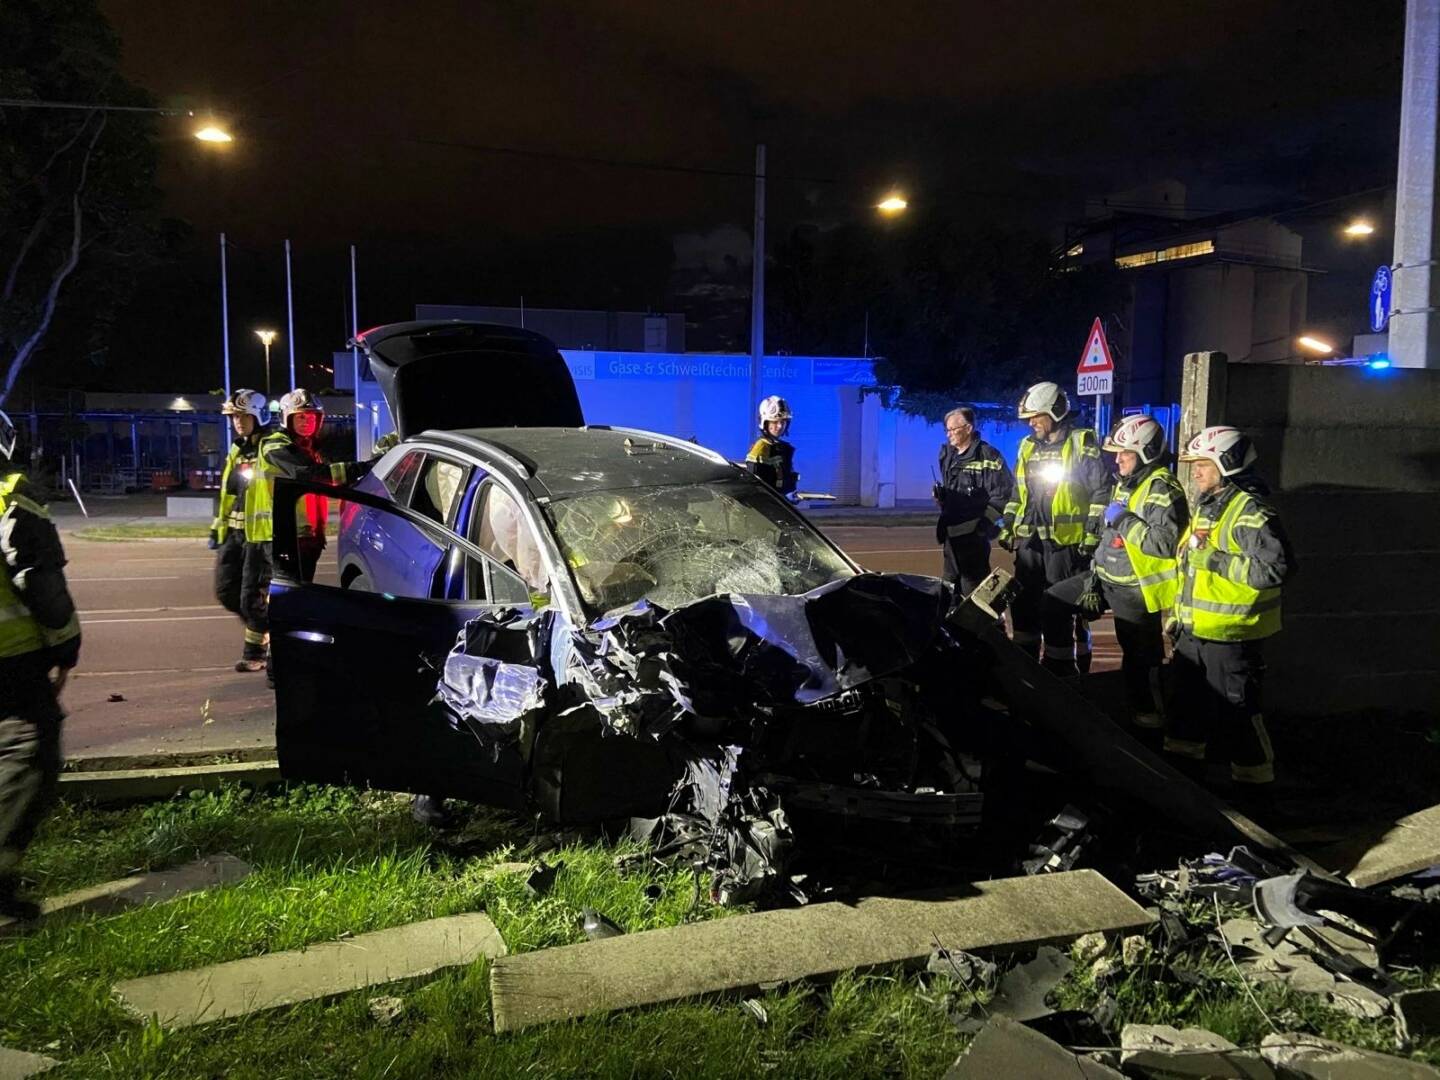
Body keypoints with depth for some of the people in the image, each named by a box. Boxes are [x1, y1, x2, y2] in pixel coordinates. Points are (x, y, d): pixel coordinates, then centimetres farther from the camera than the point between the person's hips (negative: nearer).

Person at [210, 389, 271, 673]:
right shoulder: (237, 451, 16)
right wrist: (217, 528, 19)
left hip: (260, 534, -8)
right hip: (234, 532, 8)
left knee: (252, 596, -3)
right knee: (225, 590, 10)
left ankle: (254, 652, 12)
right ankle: (261, 625, 30)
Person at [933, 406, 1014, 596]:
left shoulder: (987, 456, -11)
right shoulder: (947, 455, 14)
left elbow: (1003, 493, -13)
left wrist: (985, 521, -14)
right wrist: (941, 496, 9)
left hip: (974, 532, -8)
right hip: (951, 531, 8)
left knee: (972, 588, -9)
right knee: (951, 584, 15)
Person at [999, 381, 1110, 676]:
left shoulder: (1082, 443, -5)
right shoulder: (1028, 446, 15)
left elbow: (1101, 492, -7)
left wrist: (1092, 535, -12)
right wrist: (1007, 527, 19)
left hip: (1065, 541, -7)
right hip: (1029, 539, 7)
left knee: (1059, 610, -5)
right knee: (1023, 604, 10)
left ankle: (1061, 668, 3)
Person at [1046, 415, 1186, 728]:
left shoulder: (1161, 489, -19)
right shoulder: (1125, 484, 11)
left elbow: (1165, 542, -32)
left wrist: (1124, 520, -24)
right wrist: (1095, 576, 17)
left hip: (1136, 590, -10)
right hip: (1106, 577, 10)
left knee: (1139, 658, 2)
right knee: (1051, 602, 15)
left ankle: (1145, 713, 20)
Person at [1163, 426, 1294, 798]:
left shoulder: (1248, 511, -18)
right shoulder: (1205, 506, 13)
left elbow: (1277, 567, -30)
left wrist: (1216, 559, -26)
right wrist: (1178, 614, 23)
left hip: (1231, 634, -9)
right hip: (1194, 630, 9)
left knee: (1235, 712, 1)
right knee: (1186, 701, 19)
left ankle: (1255, 781, 16)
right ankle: (1182, 764, 34)